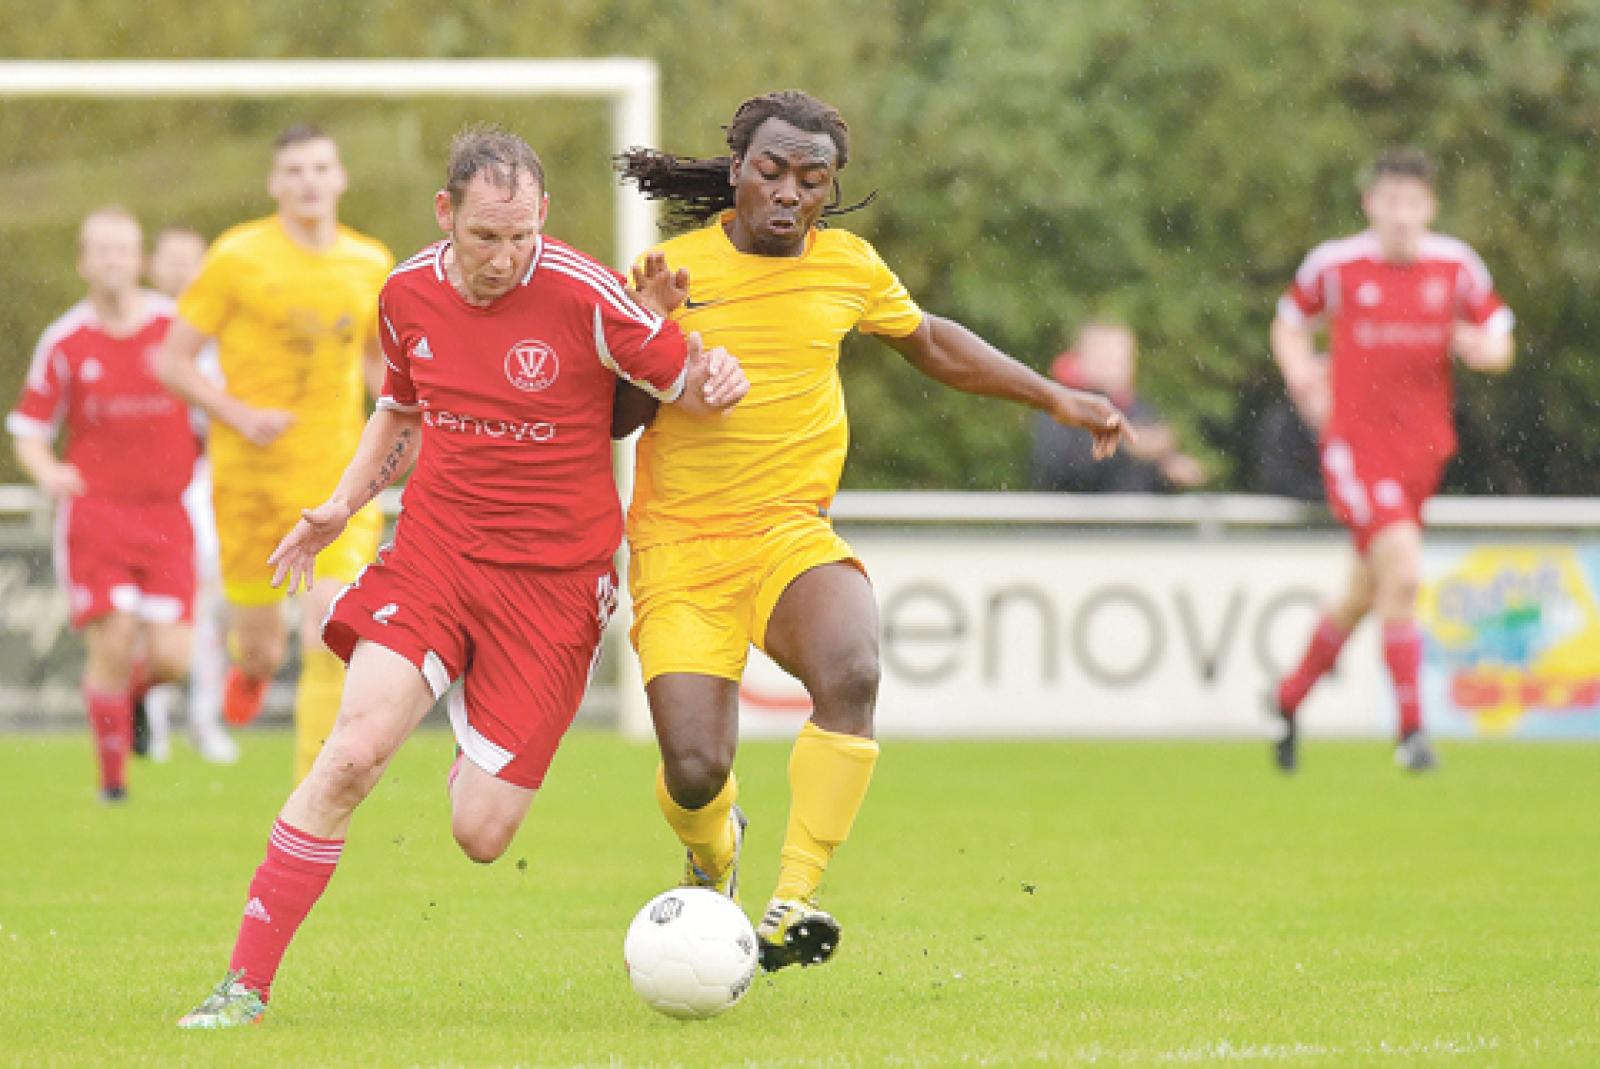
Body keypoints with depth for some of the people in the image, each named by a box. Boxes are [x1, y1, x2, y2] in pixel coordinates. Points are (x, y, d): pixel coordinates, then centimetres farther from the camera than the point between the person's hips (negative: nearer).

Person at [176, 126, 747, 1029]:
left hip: (553, 578, -3)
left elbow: (689, 389, -4)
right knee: (354, 752, -19)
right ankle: (246, 985, -11)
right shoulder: (409, 294, 1)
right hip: (434, 549, 3)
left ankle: (478, 761, 31)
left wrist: (713, 380, -27)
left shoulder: (585, 297, -14)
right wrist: (341, 506, 10)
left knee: (482, 835, -7)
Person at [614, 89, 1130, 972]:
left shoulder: (848, 267, 5)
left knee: (850, 673, -32)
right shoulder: (673, 270, -4)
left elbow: (930, 344, 25)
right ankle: (712, 850, 27)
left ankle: (793, 903, -25)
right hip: (680, 545, -2)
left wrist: (1056, 400, 26)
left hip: (794, 536, 2)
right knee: (695, 771, -13)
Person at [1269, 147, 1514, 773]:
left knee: (1365, 596, 15)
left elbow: (1500, 346, 9)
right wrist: (1303, 377, -7)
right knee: (1402, 574, -21)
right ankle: (1411, 729, -13)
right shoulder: (1335, 264, -5)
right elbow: (1289, 326, 11)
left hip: (1422, 450, 4)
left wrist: (1480, 346, -15)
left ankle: (1290, 697, 38)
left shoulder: (1457, 265, 1)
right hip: (1355, 445, -4)